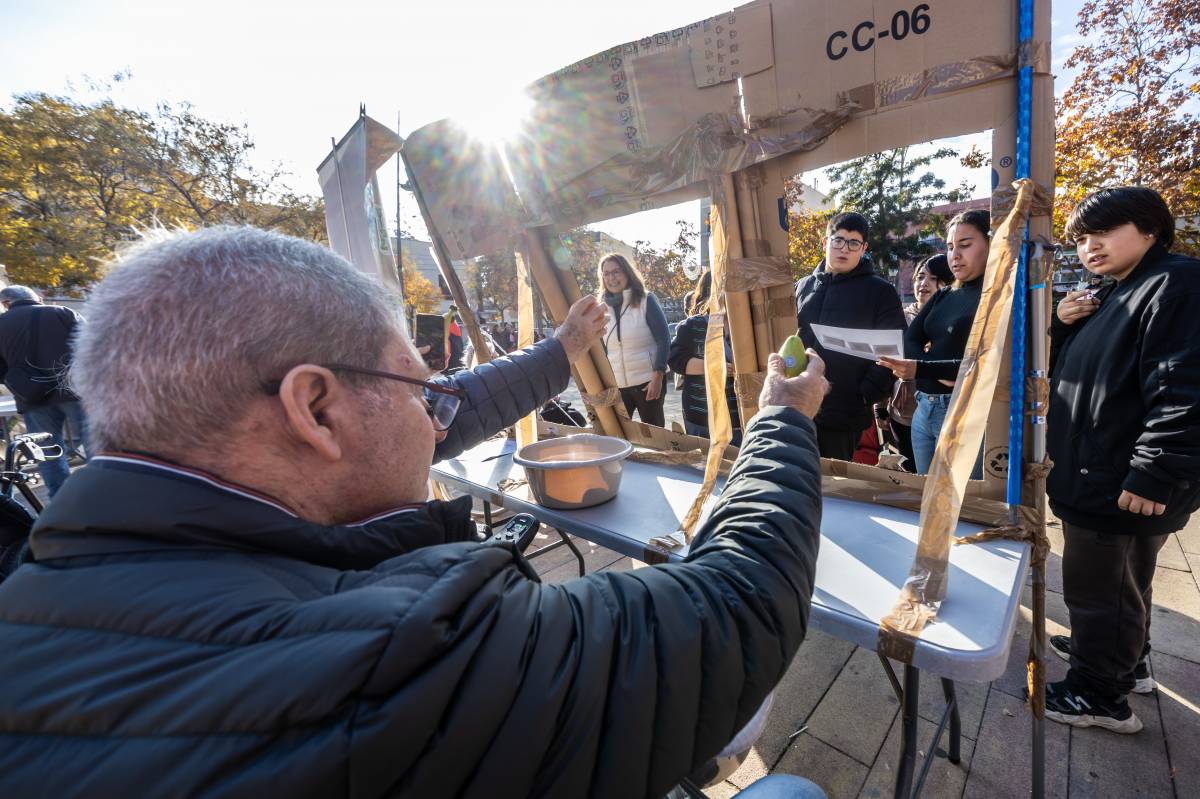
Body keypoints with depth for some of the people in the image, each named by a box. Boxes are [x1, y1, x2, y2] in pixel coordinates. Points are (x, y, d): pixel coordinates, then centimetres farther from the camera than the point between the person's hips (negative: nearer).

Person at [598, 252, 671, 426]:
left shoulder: (646, 300, -4)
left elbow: (663, 339, -7)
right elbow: (601, 349, 11)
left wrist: (658, 376, -14)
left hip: (647, 381, -3)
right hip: (616, 385, 3)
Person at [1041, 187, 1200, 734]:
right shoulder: (1110, 295, 14)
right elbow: (1066, 374, 19)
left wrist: (1155, 474, -26)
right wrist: (1063, 328, 1)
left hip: (1125, 485, -9)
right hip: (1094, 478, 10)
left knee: (1099, 590, 4)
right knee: (1116, 585, 24)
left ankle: (1098, 695, 21)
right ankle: (1124, 659, 43)